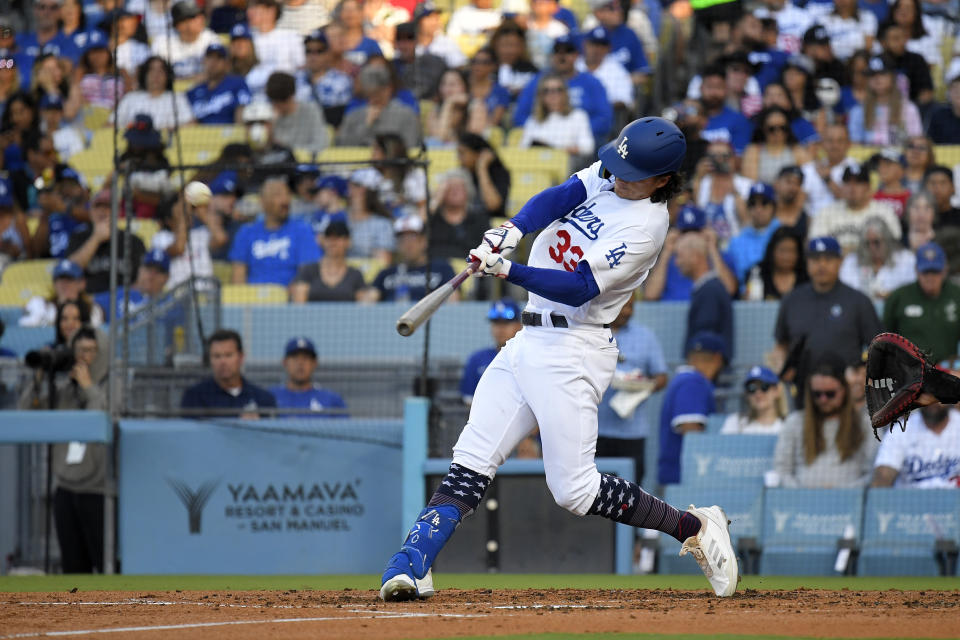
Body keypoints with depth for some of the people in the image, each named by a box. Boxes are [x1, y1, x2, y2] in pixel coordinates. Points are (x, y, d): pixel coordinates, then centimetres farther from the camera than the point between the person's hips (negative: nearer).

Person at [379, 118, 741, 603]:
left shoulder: (647, 224, -15)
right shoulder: (607, 175, 8)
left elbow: (580, 288, -21)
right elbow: (558, 197, -6)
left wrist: (507, 270, -29)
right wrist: (511, 231, -25)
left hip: (571, 351, -8)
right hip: (529, 342, 8)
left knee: (573, 489, -9)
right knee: (471, 460, -4)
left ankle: (695, 529, 5)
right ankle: (412, 565, -11)